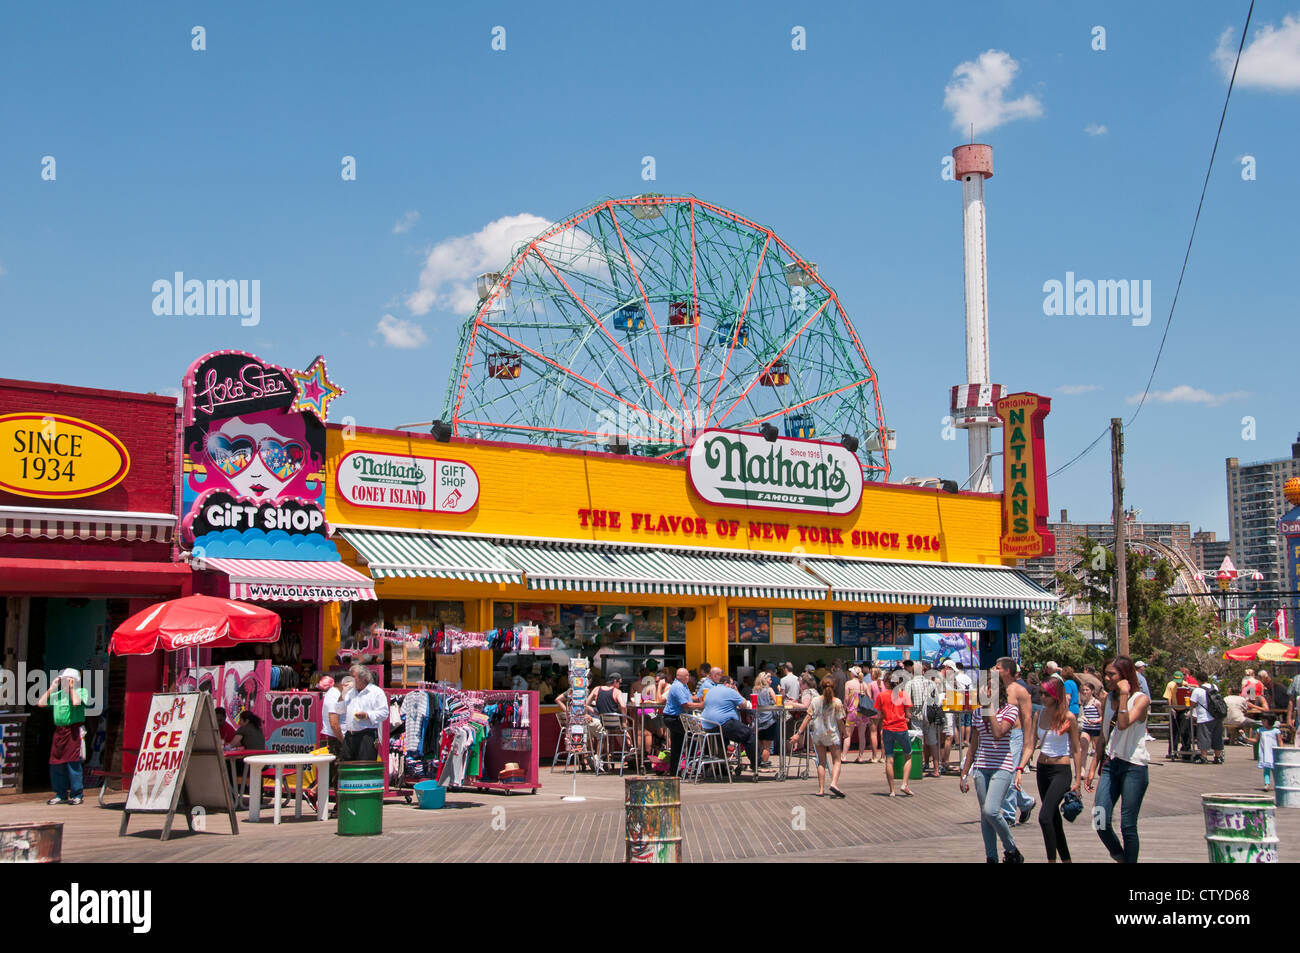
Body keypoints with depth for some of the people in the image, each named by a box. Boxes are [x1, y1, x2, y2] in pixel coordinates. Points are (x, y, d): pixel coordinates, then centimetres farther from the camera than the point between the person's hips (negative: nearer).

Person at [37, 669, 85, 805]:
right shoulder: (57, 694, 16)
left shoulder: (80, 692, 3)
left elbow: (76, 702, -18)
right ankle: (61, 795, 15)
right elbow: (40, 703, 8)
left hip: (74, 730, -5)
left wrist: (71, 688, -5)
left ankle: (76, 794, 0)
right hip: (59, 731, 5)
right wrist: (51, 688, 8)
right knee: (56, 763, 5)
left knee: (73, 762, -8)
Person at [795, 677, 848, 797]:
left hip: (818, 733, 3)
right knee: (836, 760, 6)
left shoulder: (815, 701, -4)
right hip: (832, 733, -3)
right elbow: (840, 721, -6)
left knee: (821, 762, 11)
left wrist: (799, 732, -1)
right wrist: (844, 733, 10)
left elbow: (808, 717, -5)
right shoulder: (837, 702, -10)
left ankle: (821, 789, 8)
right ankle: (834, 783, -17)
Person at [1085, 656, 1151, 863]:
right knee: (1100, 822, -4)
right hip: (1110, 764, 5)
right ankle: (1120, 856, 19)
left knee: (1128, 826, -3)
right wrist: (1092, 768, 14)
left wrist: (1124, 694, -21)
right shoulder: (1107, 700, 10)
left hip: (1134, 767, -5)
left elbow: (1123, 724, -25)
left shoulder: (1141, 699, -7)